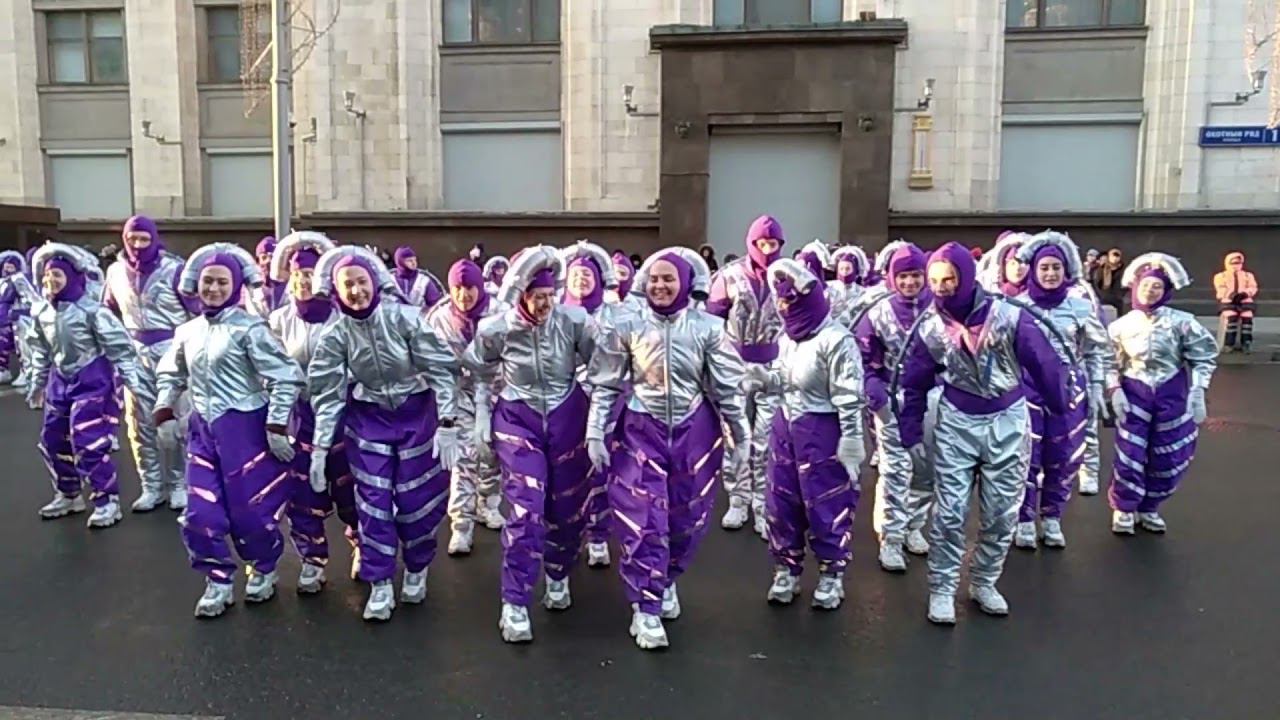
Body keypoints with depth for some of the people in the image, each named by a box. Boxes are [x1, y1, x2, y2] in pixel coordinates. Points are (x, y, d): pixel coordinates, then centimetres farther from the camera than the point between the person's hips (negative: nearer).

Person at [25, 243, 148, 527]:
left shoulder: (91, 310, -18)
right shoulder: (41, 311, 3)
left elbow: (119, 346, -15)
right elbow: (40, 351, 16)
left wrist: (133, 382, -16)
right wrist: (37, 382, 22)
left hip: (92, 381, -7)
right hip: (60, 382, 7)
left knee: (88, 443, -11)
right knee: (53, 440, 13)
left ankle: (107, 501, 2)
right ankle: (68, 495, 31)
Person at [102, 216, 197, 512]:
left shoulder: (173, 269, -9)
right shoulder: (116, 271, 6)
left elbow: (197, 309, -5)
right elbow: (109, 312, 18)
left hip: (171, 349, -4)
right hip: (136, 352, 4)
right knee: (140, 422, 7)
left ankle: (178, 485, 13)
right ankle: (152, 486, 18)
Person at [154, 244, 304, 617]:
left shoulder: (248, 327, -11)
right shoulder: (188, 331, 8)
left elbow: (286, 377, -15)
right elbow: (170, 374, 23)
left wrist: (276, 427, -16)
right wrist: (164, 414, 11)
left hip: (245, 428, -5)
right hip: (202, 431, 6)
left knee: (249, 509, 3)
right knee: (200, 514, 2)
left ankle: (264, 570, 30)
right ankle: (218, 582, 21)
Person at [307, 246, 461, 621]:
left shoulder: (405, 317, -18)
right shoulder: (335, 334, -11)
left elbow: (441, 369, -16)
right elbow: (327, 393, -6)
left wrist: (446, 425, -20)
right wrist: (320, 448, -8)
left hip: (417, 415, -1)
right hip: (368, 420, 2)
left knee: (417, 498, 5)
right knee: (373, 501, 1)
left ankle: (416, 572, 29)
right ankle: (380, 586, 15)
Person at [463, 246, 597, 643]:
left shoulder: (574, 321, -15)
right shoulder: (497, 330, -14)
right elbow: (474, 371, 4)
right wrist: (482, 416, 4)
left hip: (567, 418, 2)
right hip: (518, 420, -1)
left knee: (568, 506, 11)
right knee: (526, 509, -12)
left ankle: (558, 578, 38)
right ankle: (514, 604, -1)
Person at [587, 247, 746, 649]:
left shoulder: (707, 328, -3)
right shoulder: (627, 328, -5)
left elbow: (727, 387, 2)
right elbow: (605, 385, 0)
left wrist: (741, 434, 4)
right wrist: (595, 432, -4)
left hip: (694, 432, 2)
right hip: (641, 432, -1)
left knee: (687, 517, 12)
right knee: (644, 521, -5)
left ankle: (667, 581, 38)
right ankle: (645, 609, 6)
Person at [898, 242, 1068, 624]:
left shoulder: (1009, 316, -17)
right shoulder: (929, 327, -8)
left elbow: (1043, 365, -5)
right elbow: (914, 384, 2)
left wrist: (1061, 411, 4)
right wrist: (911, 433, 0)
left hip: (1007, 421, 0)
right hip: (956, 422, 1)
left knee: (1002, 513, 9)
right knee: (949, 511, -2)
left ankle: (984, 582, 28)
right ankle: (941, 588, 11)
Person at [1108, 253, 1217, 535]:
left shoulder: (1181, 321, -5)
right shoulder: (1121, 325, 0)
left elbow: (1204, 356, -1)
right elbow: (1110, 363, 6)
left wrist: (1198, 393, -8)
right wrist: (1115, 392, -7)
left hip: (1172, 397, 0)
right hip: (1134, 395, 0)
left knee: (1169, 458, 6)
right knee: (1129, 455, -5)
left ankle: (1149, 508, 25)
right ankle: (1123, 510, 13)